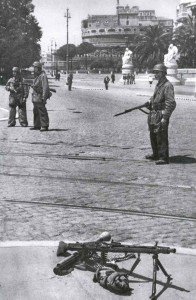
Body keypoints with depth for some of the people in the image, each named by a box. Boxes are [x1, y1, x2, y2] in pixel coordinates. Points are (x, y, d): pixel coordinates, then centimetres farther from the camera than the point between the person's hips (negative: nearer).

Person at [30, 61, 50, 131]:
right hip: (35, 98, 10)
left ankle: (45, 126, -6)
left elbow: (45, 87, -19)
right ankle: (37, 126, 21)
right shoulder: (36, 76, 18)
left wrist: (44, 97, -24)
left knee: (42, 112, -8)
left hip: (40, 98, -10)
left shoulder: (43, 76, -13)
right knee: (36, 112, 13)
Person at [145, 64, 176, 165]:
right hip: (154, 114, 10)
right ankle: (156, 155, 31)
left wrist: (165, 117, -23)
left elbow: (171, 104, -20)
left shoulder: (168, 86, -15)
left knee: (161, 137, -7)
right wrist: (150, 102, 11)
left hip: (161, 114, -10)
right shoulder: (158, 85, 15)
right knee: (153, 136, 18)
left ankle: (164, 158, -1)